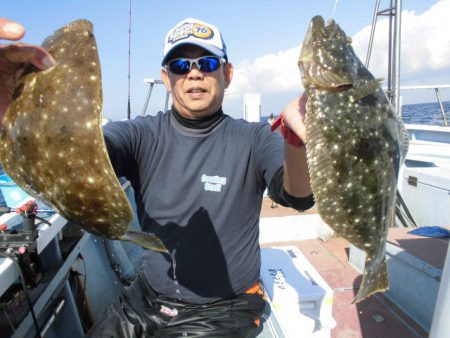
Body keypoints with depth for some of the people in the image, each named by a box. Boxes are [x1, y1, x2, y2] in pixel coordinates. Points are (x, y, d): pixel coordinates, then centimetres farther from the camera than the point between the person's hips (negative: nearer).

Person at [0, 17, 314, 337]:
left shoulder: (253, 139, -10)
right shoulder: (143, 135, -5)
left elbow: (298, 196, -26)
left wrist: (298, 140, -49)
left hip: (224, 311, -2)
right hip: (146, 299, 3)